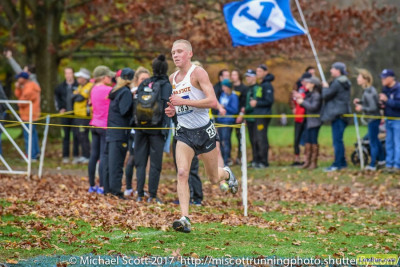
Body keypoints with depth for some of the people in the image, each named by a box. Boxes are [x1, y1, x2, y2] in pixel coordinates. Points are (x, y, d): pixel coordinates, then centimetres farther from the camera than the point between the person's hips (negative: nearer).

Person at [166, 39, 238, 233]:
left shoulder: (198, 73, -13)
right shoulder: (173, 78, 8)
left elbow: (213, 102, -22)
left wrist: (184, 101, -26)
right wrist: (173, 110, 3)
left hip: (204, 131, -4)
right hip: (184, 132, 4)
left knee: (214, 178, 10)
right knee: (182, 173, -17)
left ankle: (226, 173, 47)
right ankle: (185, 219, -21)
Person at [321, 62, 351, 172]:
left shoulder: (337, 83, -15)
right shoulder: (345, 83, 16)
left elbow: (326, 95, -14)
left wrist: (325, 87, 3)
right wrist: (328, 87, 13)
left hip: (337, 114, -10)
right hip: (343, 114, 10)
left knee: (337, 140, -9)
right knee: (338, 140, 15)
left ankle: (337, 164, -9)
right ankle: (342, 162, 19)